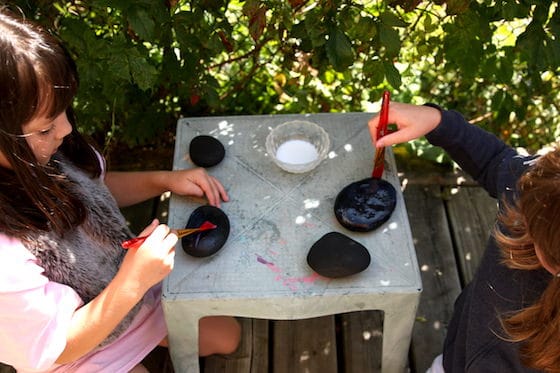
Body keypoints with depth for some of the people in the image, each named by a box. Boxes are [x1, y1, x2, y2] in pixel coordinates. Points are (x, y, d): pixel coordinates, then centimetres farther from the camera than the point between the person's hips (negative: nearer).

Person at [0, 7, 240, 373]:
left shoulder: (36, 153, -22)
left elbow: (96, 186, 2)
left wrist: (166, 179, -12)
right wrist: (133, 281, -36)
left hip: (132, 288, 6)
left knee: (228, 337, 20)